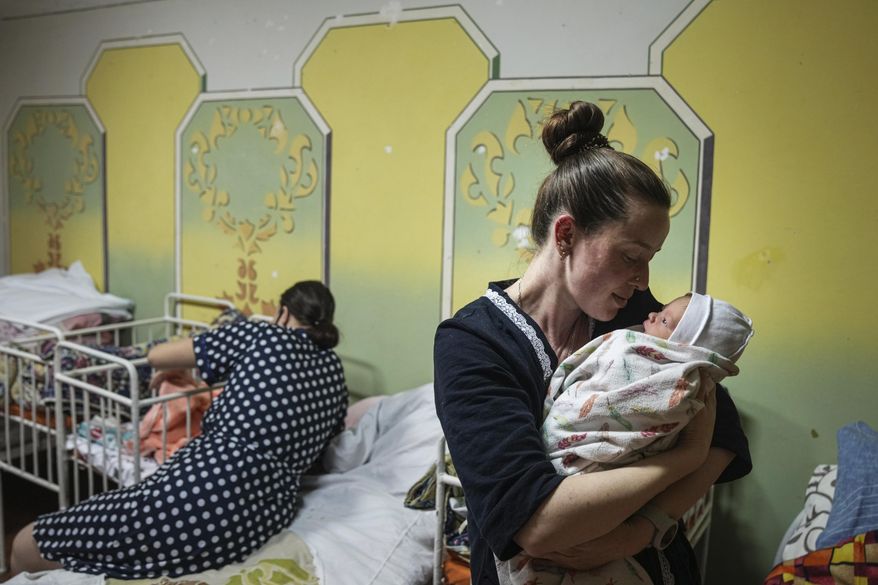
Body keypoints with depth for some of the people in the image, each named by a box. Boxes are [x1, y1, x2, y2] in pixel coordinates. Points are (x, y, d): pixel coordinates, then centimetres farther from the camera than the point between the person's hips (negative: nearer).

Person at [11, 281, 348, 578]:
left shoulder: (261, 335, 3)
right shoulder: (336, 374, 15)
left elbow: (156, 356, 10)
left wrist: (172, 368, 34)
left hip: (204, 495, -7)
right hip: (264, 520, 7)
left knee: (28, 545, 11)